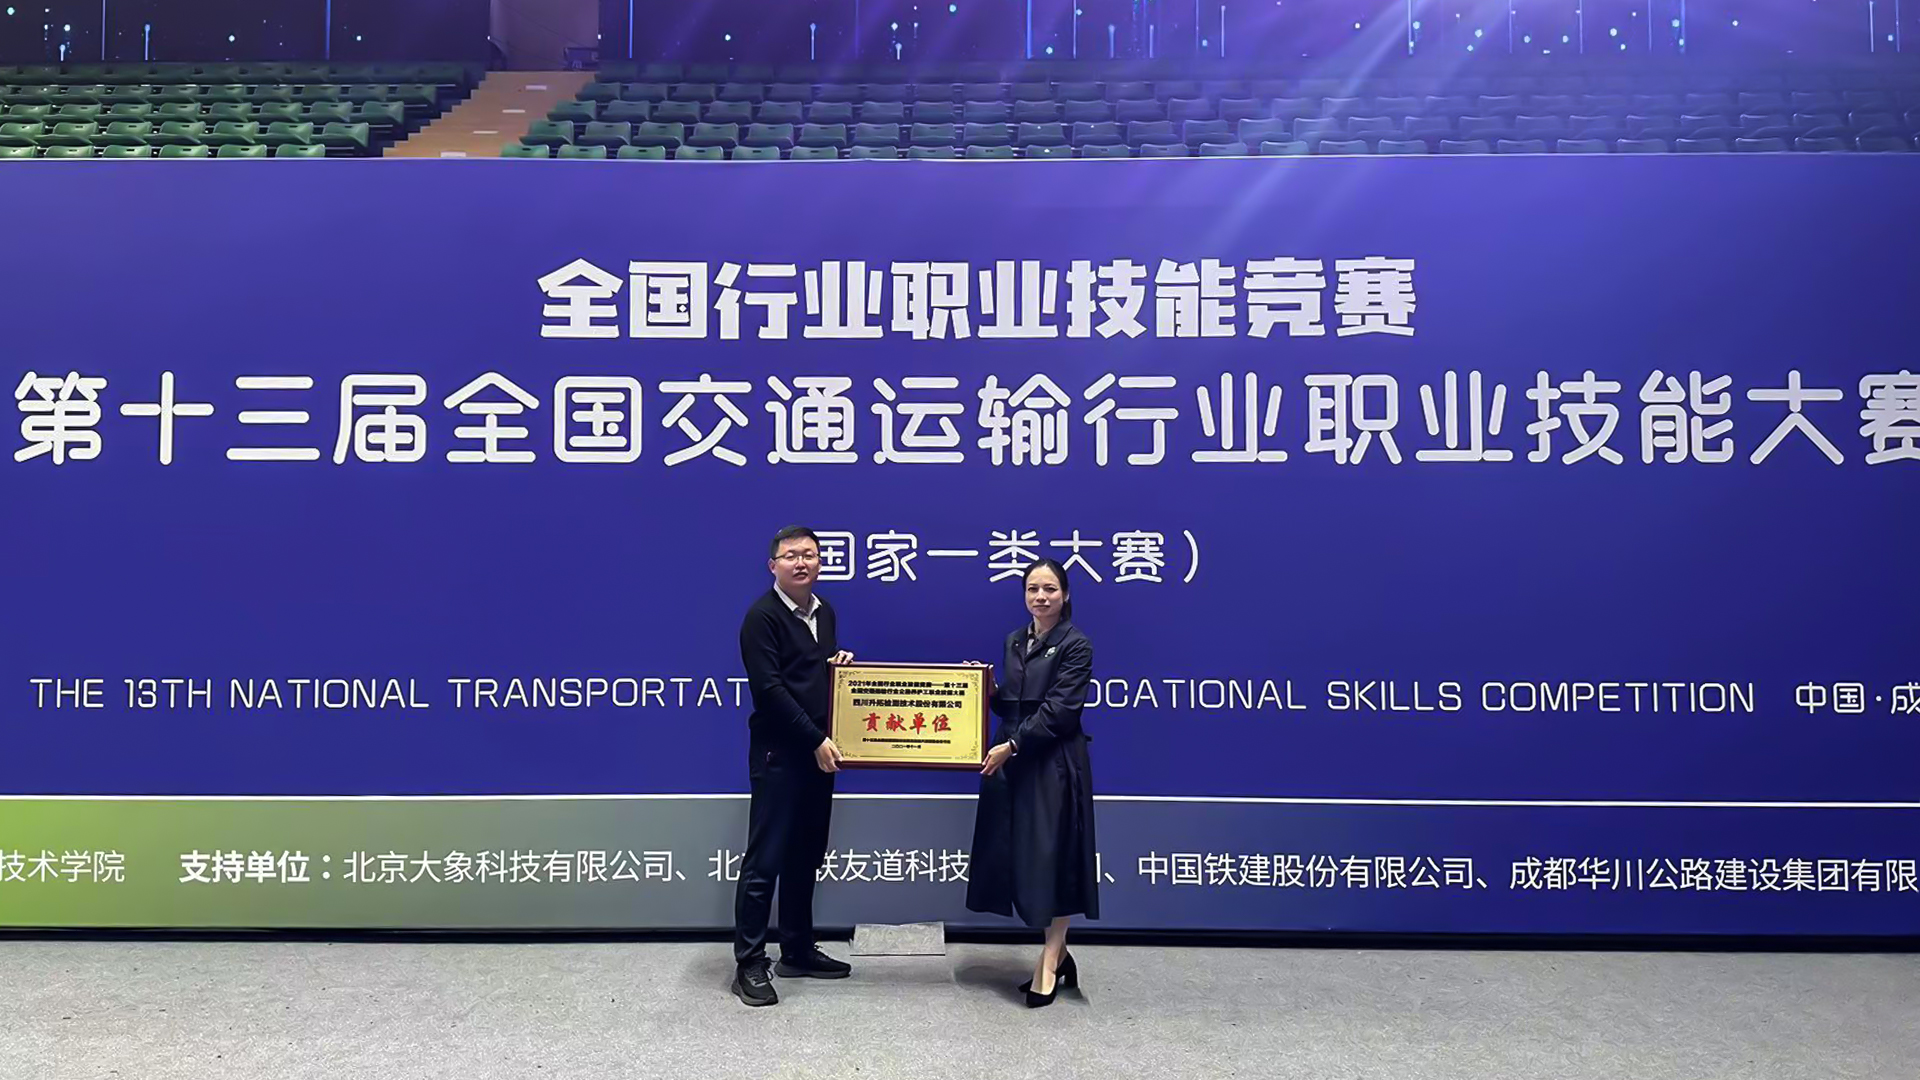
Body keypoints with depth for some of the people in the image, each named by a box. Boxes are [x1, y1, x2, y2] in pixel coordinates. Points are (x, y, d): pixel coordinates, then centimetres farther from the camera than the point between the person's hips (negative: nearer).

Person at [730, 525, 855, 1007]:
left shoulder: (824, 612, 13)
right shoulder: (762, 616, -11)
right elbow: (769, 688, -17)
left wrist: (841, 661, 2)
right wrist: (815, 739, -19)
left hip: (818, 751, 8)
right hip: (778, 754, -8)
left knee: (805, 857, 14)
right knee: (764, 860, -3)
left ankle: (799, 951, 25)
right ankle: (749, 964, 4)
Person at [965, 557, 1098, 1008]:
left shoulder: (1075, 646, -7)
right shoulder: (1014, 641, 13)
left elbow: (1058, 710, -14)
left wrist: (1012, 746, -17)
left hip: (1054, 766, -7)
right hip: (1011, 763, 7)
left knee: (1053, 861, 0)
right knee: (1019, 860, 9)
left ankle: (1049, 962, 12)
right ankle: (1056, 954, 24)